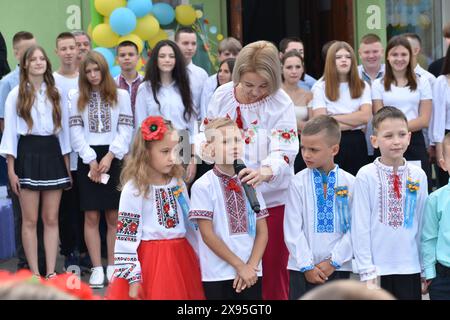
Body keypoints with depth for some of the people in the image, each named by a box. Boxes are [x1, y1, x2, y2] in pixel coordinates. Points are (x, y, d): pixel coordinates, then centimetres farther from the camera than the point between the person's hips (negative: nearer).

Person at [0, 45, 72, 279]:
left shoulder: (55, 94, 11)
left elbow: (63, 130, 13)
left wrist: (67, 166, 9)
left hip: (52, 153, 3)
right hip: (27, 153, -3)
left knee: (51, 219, 3)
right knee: (30, 220, -1)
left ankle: (51, 272, 6)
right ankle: (34, 274, 3)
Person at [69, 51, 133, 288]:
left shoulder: (121, 96, 5)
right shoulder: (77, 99, 9)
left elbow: (125, 130, -1)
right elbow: (76, 133, 2)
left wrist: (109, 156, -13)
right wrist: (91, 160, -9)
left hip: (114, 159, -1)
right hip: (88, 160, 1)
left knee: (114, 216, 1)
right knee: (91, 216, -1)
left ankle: (112, 266, 7)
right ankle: (97, 268, 2)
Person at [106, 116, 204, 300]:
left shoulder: (177, 183, 7)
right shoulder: (134, 189, -11)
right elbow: (126, 236, -12)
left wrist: (198, 260, 16)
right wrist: (133, 278, -15)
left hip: (181, 258, 6)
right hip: (150, 262, -6)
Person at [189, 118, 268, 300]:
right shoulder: (203, 186, -6)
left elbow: (262, 231, 8)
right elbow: (208, 235, -9)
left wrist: (251, 266, -5)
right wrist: (240, 266, -9)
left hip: (251, 273, 4)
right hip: (217, 276, -4)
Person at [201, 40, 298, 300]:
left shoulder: (281, 104, -13)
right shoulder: (222, 95, -1)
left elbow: (284, 151, -22)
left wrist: (265, 171, -43)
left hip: (271, 198, -3)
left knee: (273, 266, 3)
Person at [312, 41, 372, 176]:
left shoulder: (362, 86, 10)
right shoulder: (320, 87, 1)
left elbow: (365, 116, -5)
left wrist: (335, 118, -8)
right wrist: (354, 121, -6)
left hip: (357, 143, 2)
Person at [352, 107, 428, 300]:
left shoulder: (418, 175, 2)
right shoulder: (366, 176, -7)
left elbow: (422, 223, 8)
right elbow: (360, 226, -6)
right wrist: (367, 271, -9)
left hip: (410, 267, 3)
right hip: (378, 267, -3)